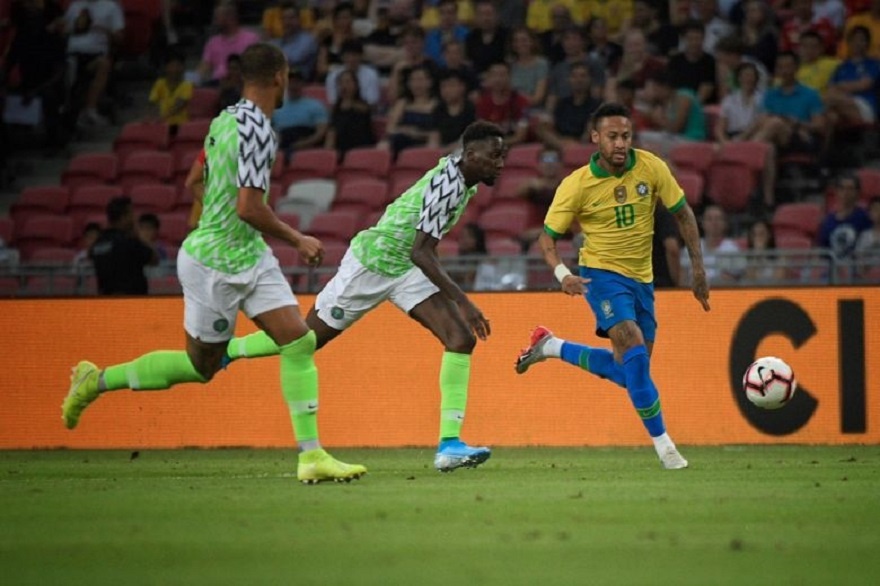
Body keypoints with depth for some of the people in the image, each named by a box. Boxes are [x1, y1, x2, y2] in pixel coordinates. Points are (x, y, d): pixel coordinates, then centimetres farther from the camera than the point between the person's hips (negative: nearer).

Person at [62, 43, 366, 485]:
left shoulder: (224, 120, 6)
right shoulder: (256, 128, -22)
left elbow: (198, 181, 17)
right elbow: (249, 207, -27)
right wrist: (298, 240, -14)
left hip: (251, 258, 9)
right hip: (215, 265, -9)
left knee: (299, 341, -3)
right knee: (201, 367, 7)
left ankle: (311, 455, -5)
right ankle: (97, 380, 23)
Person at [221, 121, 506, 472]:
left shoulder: (460, 173, 0)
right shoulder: (447, 185, -29)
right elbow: (421, 253, -34)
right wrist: (462, 301, -35)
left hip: (405, 269, 8)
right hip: (371, 262, -8)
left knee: (462, 339, -11)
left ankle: (449, 445, -16)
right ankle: (222, 352, 30)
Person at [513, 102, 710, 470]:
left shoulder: (651, 168, -9)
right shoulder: (577, 185, -15)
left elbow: (682, 214, 3)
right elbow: (547, 237, -7)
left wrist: (698, 269, 1)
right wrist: (562, 273, -27)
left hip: (641, 278, 5)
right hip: (603, 274, -5)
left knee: (628, 371, 10)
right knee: (634, 350, -26)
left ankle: (551, 347, 29)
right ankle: (662, 443, -17)